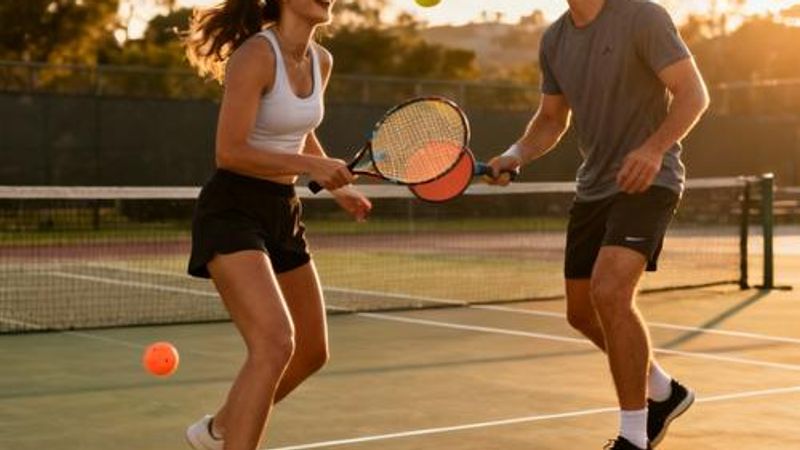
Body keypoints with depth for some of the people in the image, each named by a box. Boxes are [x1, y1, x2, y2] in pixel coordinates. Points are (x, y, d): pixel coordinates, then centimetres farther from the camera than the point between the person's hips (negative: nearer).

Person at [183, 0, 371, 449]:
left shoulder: (321, 61, 7)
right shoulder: (255, 55, -18)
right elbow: (229, 153, -24)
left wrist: (338, 187, 24)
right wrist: (313, 166, -25)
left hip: (283, 213, 9)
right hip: (232, 213, -9)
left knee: (312, 352, 17)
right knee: (274, 344, -26)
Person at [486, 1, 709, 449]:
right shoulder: (554, 40, 8)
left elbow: (694, 93, -15)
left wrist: (654, 148, -30)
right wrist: (516, 155, -1)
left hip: (647, 180, -8)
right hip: (593, 187, 8)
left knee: (609, 293, -25)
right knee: (583, 311, 11)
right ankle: (663, 394, 35)